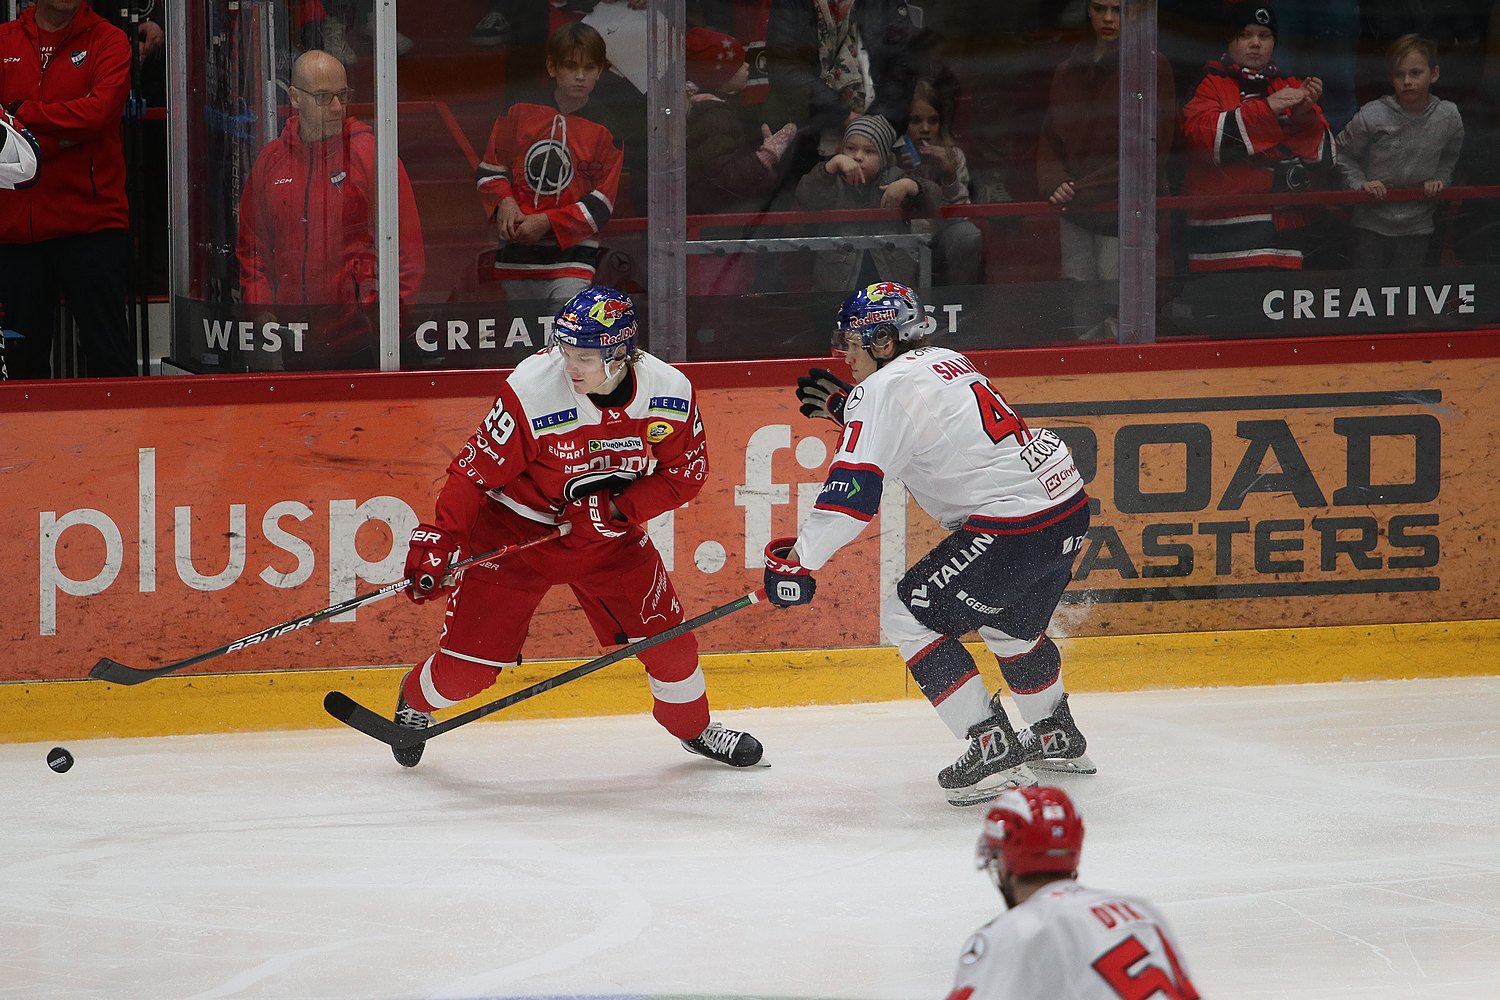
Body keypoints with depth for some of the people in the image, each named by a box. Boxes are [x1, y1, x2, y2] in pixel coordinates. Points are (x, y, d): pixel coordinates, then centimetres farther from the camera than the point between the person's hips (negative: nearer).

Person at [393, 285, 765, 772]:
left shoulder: (669, 394, -18)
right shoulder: (532, 390, -29)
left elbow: (685, 472, -6)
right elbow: (477, 469, -21)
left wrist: (618, 508, -19)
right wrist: (438, 540, -26)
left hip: (611, 533, 3)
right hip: (516, 527, -3)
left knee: (667, 637, 1)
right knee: (468, 666, -4)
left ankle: (693, 726, 32)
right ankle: (416, 700, 31)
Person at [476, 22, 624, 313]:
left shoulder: (605, 130, -2)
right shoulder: (520, 114, 5)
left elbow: (601, 204, -3)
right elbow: (489, 169, 14)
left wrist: (548, 223, -12)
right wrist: (504, 202, -7)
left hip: (571, 253, -3)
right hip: (517, 254, 3)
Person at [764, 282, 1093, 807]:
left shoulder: (886, 388, -10)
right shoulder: (947, 363, 17)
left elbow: (852, 488, -18)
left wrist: (798, 558, -16)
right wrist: (847, 410, 28)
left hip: (1014, 521, -10)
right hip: (1069, 505, 10)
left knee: (909, 616, 0)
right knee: (1009, 622, 32)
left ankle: (993, 747, -4)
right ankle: (1058, 739, 47)